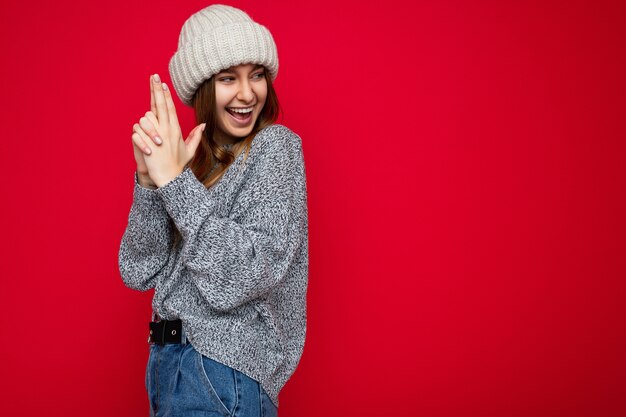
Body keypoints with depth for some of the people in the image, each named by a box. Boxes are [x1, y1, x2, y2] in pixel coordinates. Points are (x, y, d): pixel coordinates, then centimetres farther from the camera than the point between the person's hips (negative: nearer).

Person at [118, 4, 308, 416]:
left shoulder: (275, 145, -9)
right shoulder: (194, 156, 7)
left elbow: (247, 276, -22)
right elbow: (138, 273, -2)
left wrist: (175, 180, -22)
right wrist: (150, 177, -15)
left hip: (224, 373, -6)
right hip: (169, 364, 6)